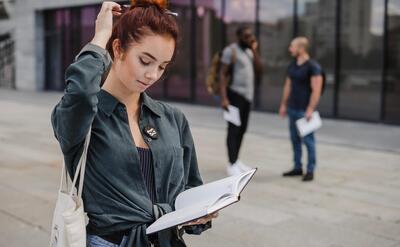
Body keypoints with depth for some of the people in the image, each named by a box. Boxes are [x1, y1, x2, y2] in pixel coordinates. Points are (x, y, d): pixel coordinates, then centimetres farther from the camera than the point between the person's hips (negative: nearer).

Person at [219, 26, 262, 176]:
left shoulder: (249, 51, 15)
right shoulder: (230, 50, -8)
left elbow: (258, 69, 5)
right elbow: (223, 74, -12)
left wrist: (254, 50, -3)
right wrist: (224, 98, -21)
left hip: (247, 95, 8)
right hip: (235, 94, -8)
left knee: (242, 130, 10)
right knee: (234, 129, -9)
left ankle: (236, 161, 19)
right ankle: (232, 164, -8)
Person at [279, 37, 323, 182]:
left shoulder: (313, 67, -11)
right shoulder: (292, 65, 11)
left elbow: (316, 90, -15)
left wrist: (310, 109, -20)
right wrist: (284, 104, 15)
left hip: (305, 110, -7)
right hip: (292, 109, 7)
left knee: (307, 140, -4)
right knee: (295, 139, 10)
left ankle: (310, 171, 4)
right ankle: (297, 168, 19)